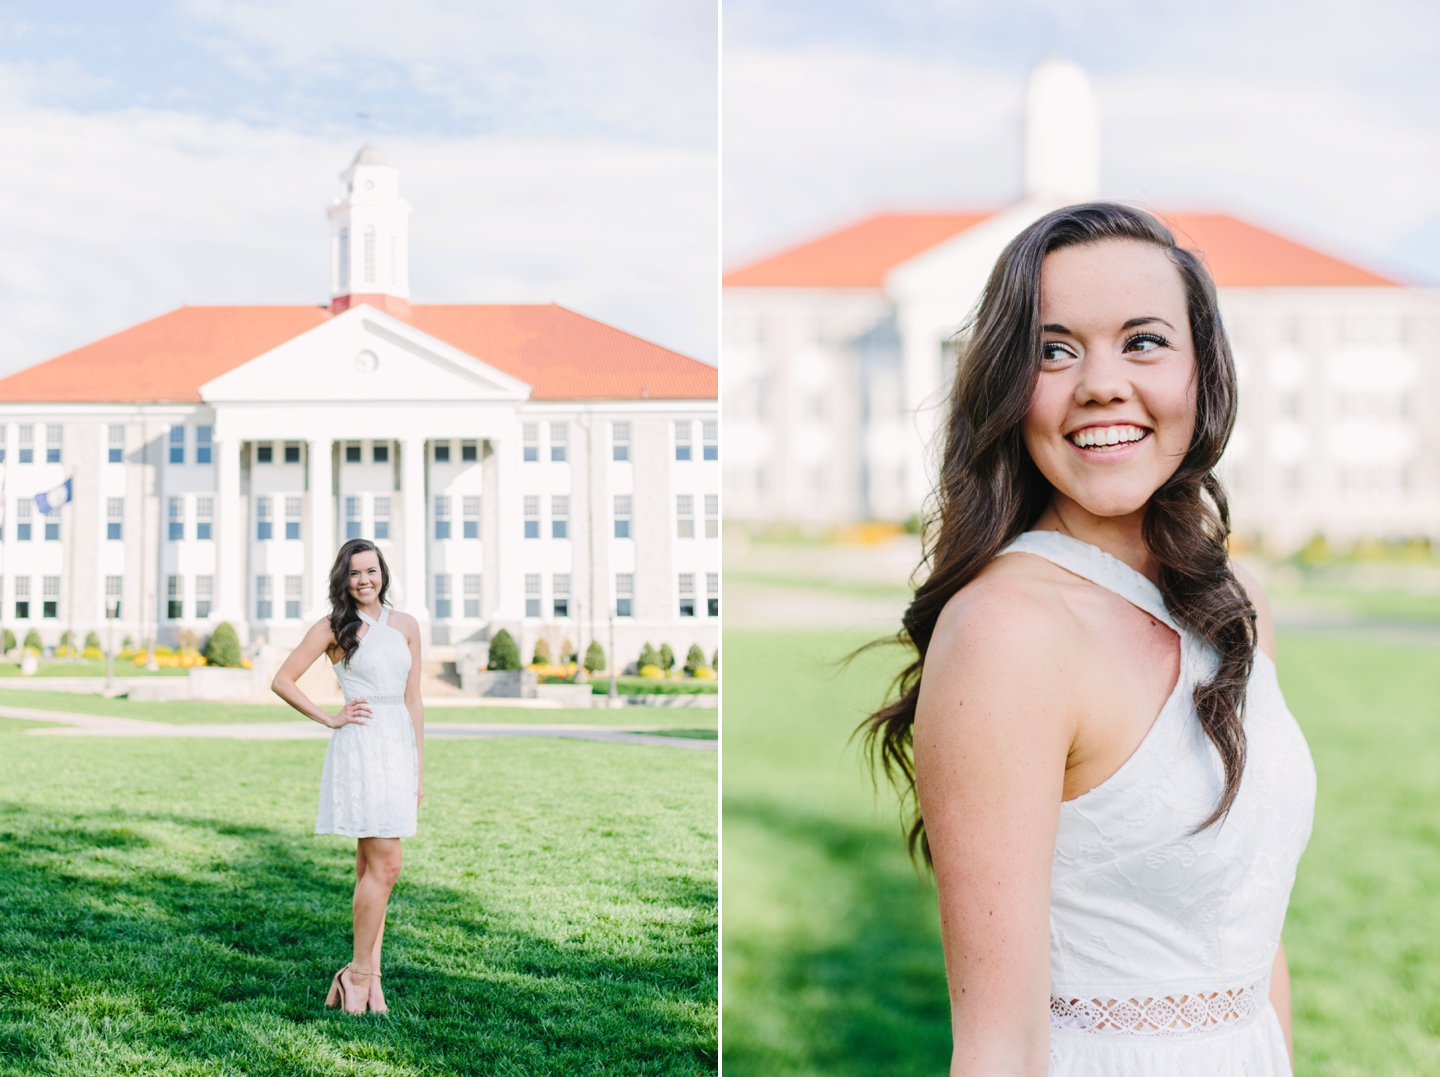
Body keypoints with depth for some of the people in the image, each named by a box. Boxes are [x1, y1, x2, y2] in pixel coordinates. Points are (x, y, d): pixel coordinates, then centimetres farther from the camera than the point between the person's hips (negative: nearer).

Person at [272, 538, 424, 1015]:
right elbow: (282, 681, 1)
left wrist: (419, 768, 11)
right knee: (384, 865, -11)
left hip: (399, 747, 5)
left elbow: (413, 700, 13)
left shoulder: (405, 625, 12)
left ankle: (369, 977, 11)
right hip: (360, 747, -5)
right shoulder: (333, 627, -1)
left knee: (372, 868, 8)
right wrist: (329, 719, -3)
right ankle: (358, 973, 0)